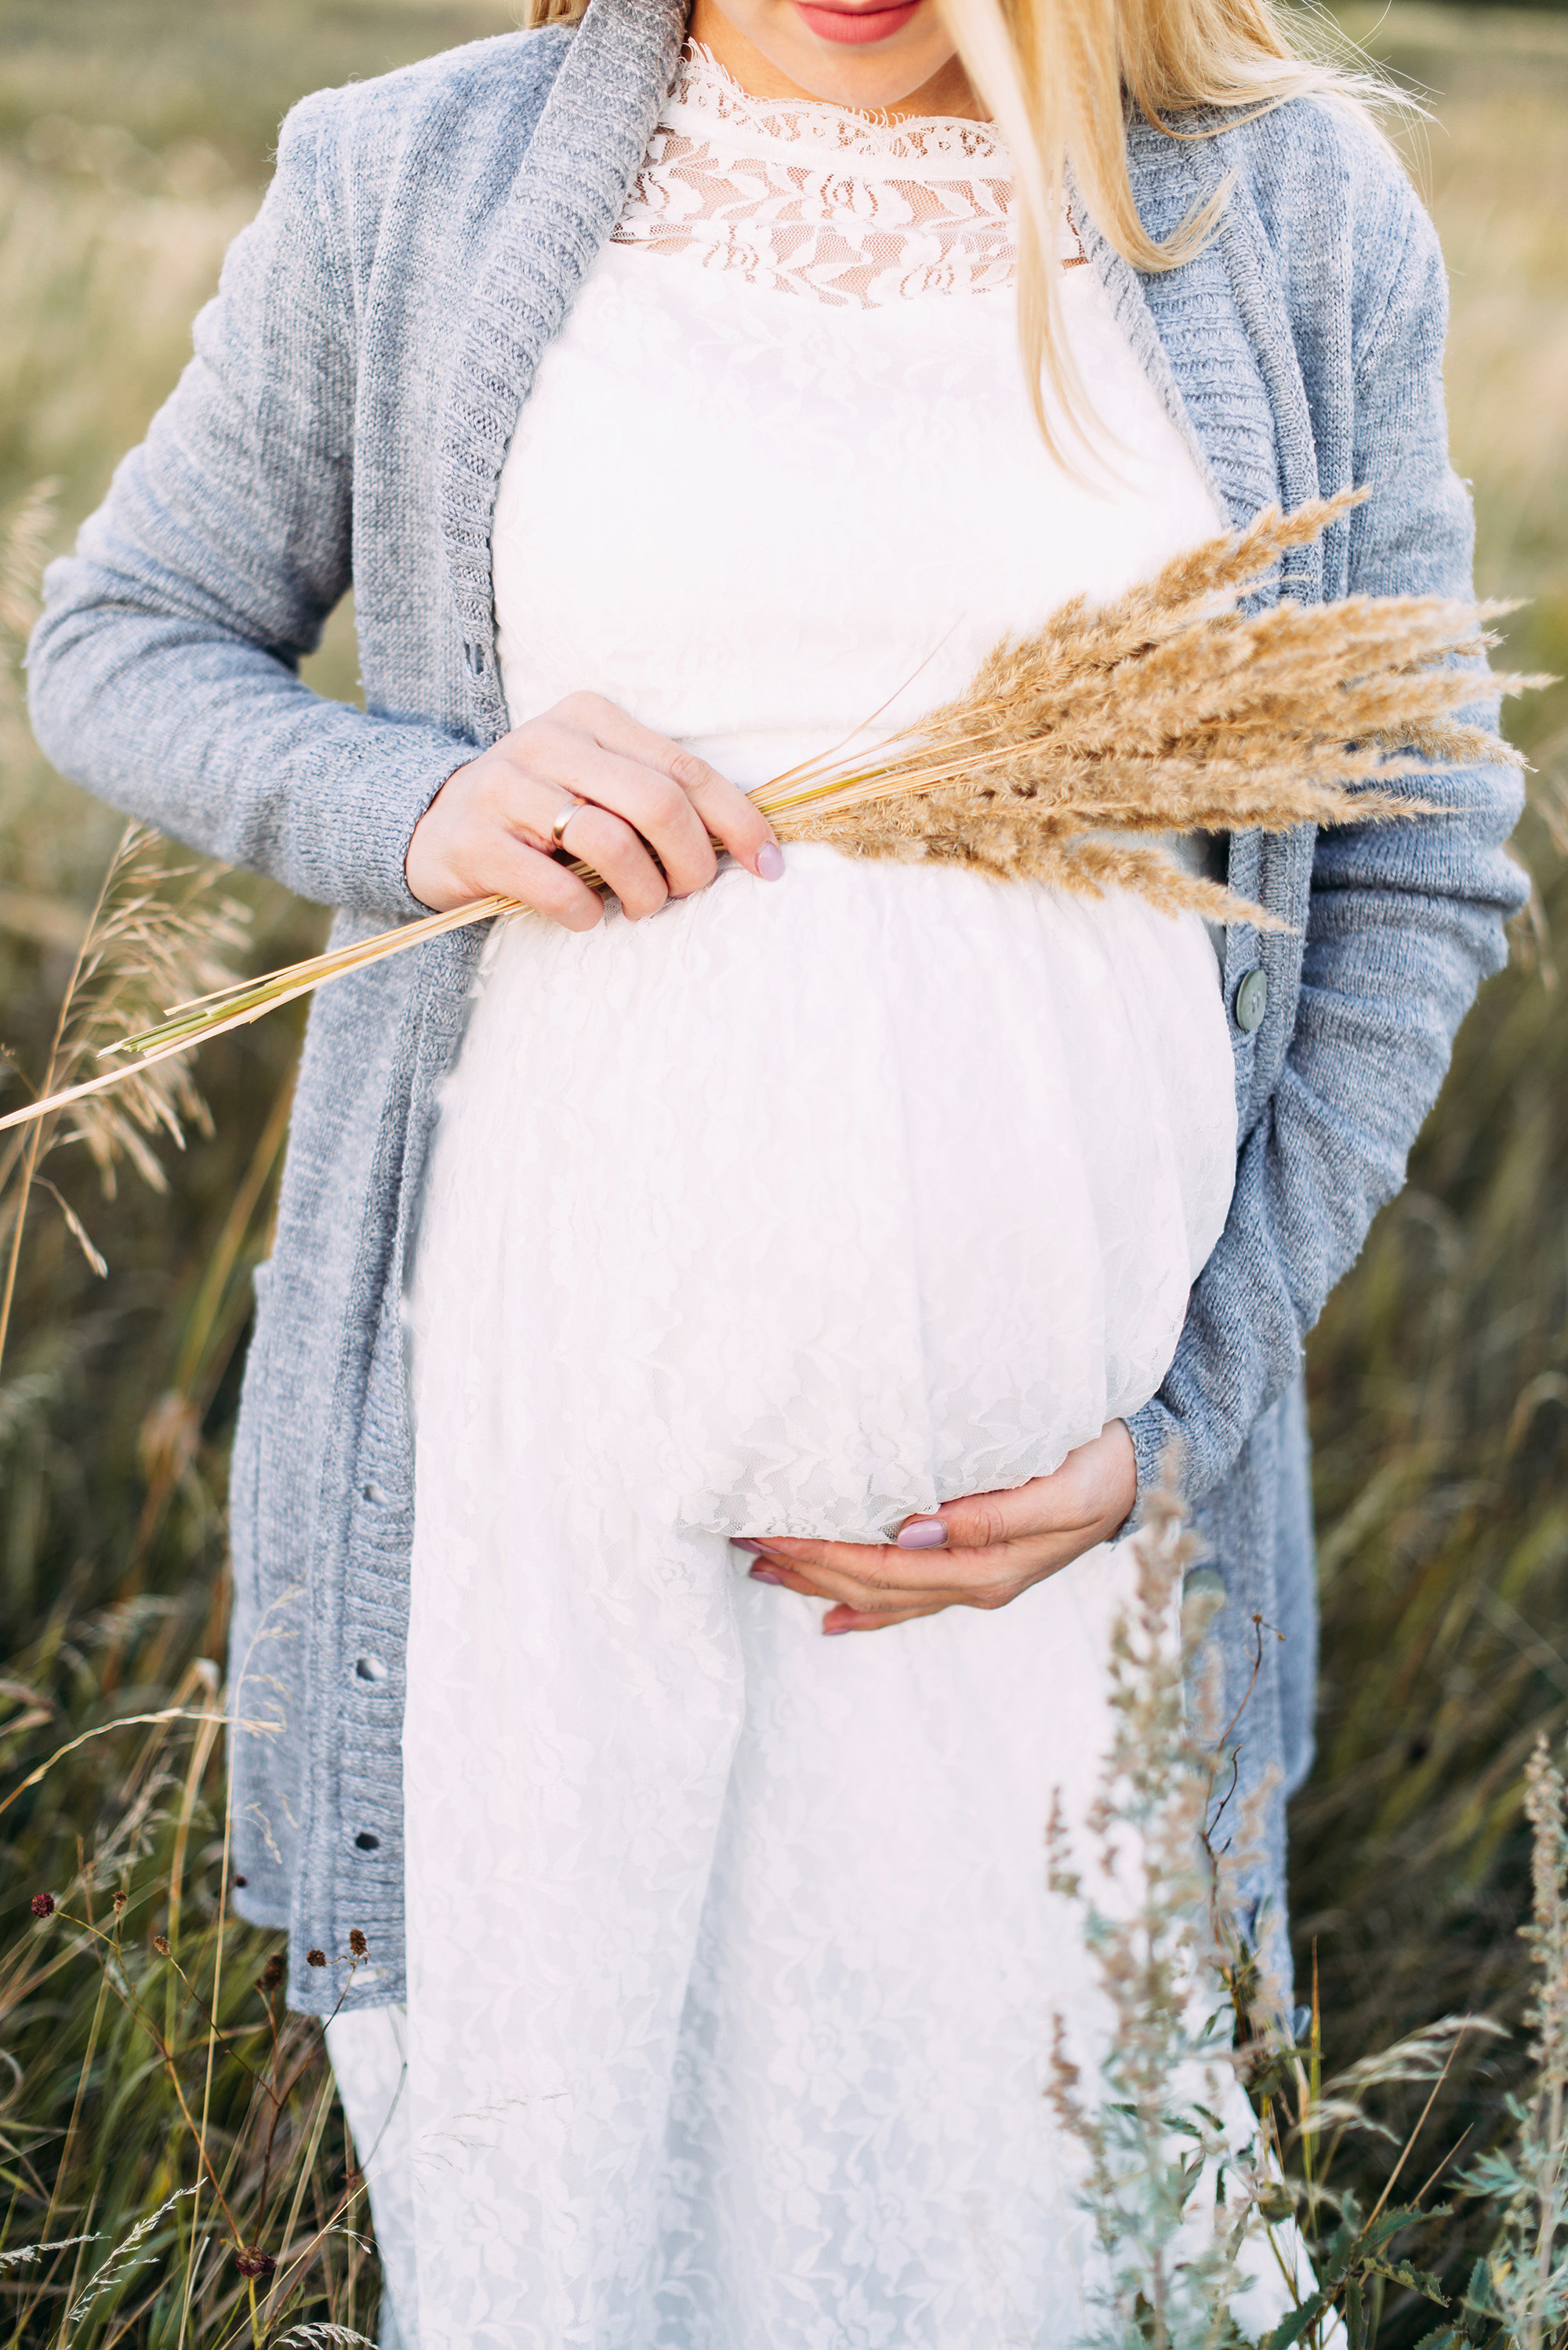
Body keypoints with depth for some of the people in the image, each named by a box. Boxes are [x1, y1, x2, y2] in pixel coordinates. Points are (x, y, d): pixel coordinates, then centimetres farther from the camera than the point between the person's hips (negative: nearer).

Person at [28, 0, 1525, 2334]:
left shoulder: (1294, 215, 1)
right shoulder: (412, 190, 0)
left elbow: (1412, 877, 5)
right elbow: (118, 641, 11)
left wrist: (1179, 1415, -4)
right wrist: (414, 808, -11)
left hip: (1050, 1487, 0)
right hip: (542, 1435, 0)